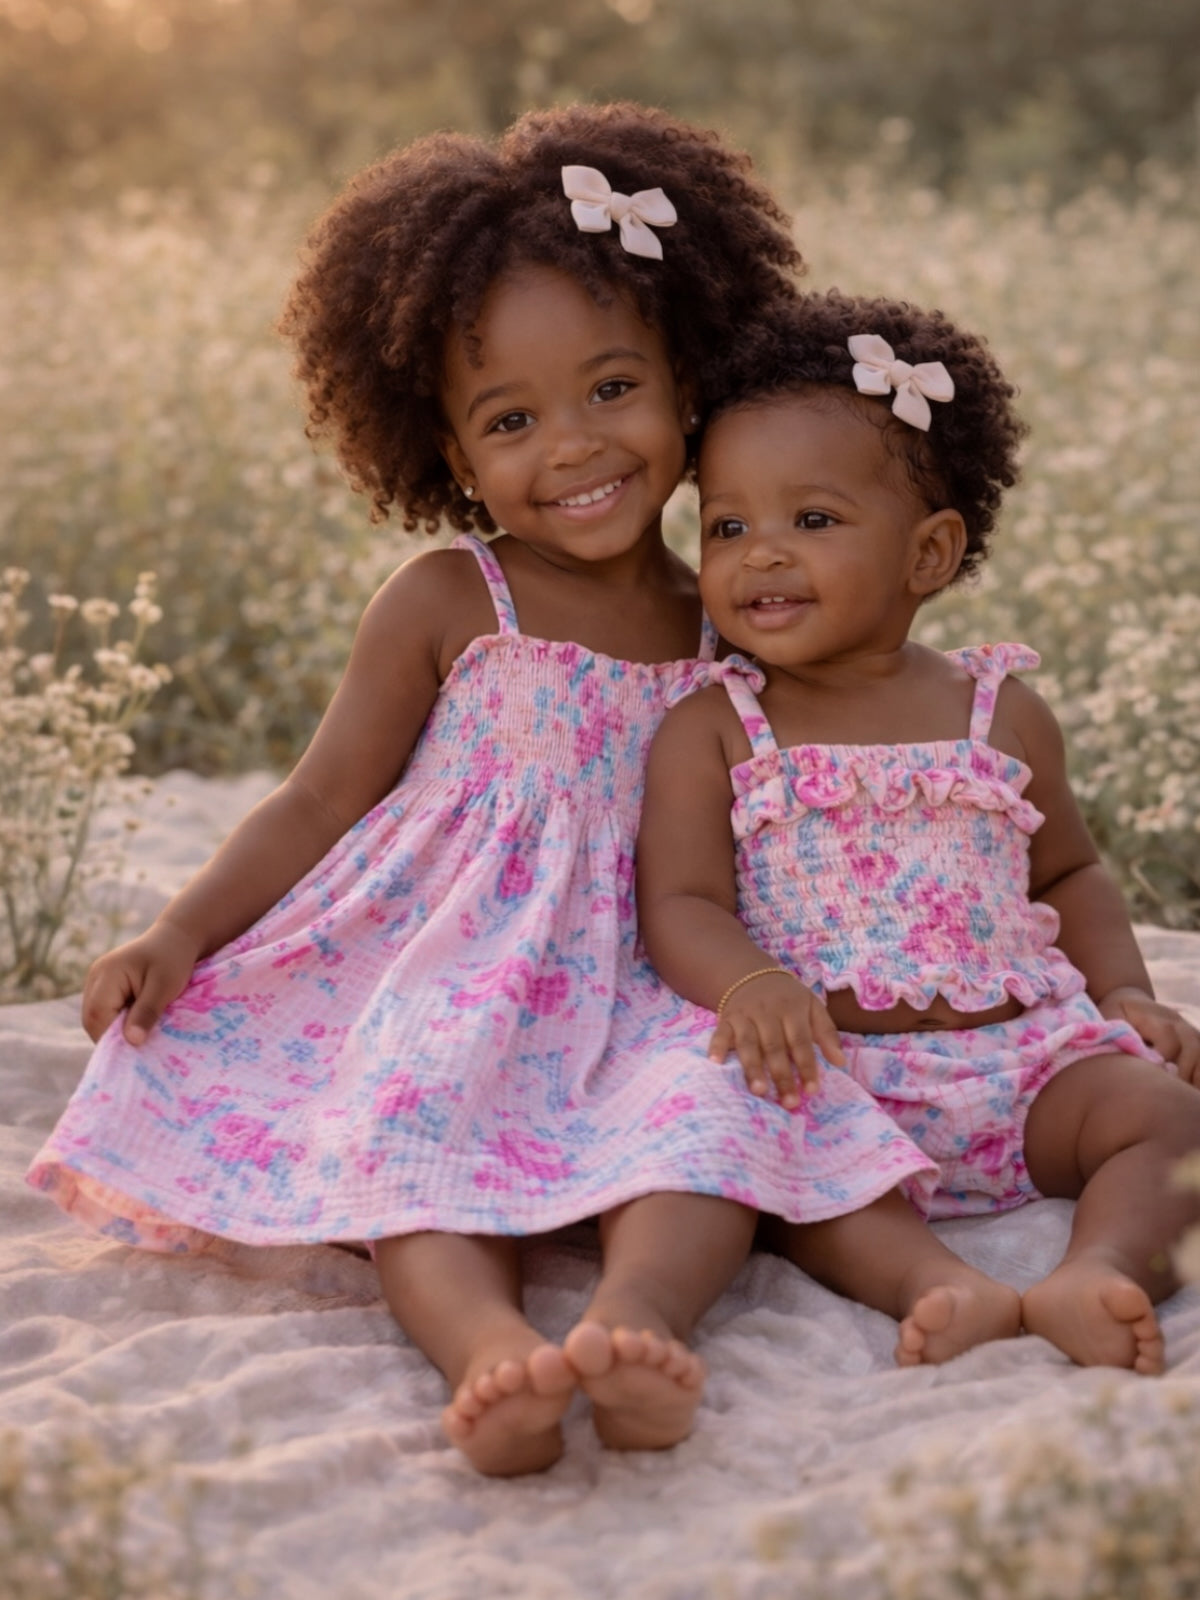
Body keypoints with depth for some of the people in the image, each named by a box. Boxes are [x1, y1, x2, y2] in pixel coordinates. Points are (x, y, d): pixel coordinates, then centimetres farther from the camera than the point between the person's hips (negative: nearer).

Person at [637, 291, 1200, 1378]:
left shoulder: (1003, 713, 11)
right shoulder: (710, 730, 4)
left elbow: (1066, 871, 25)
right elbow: (679, 902, -5)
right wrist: (751, 985, -27)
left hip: (1022, 1049, 3)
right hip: (831, 1065, -3)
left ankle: (1097, 1279, -41)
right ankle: (940, 1285, -47)